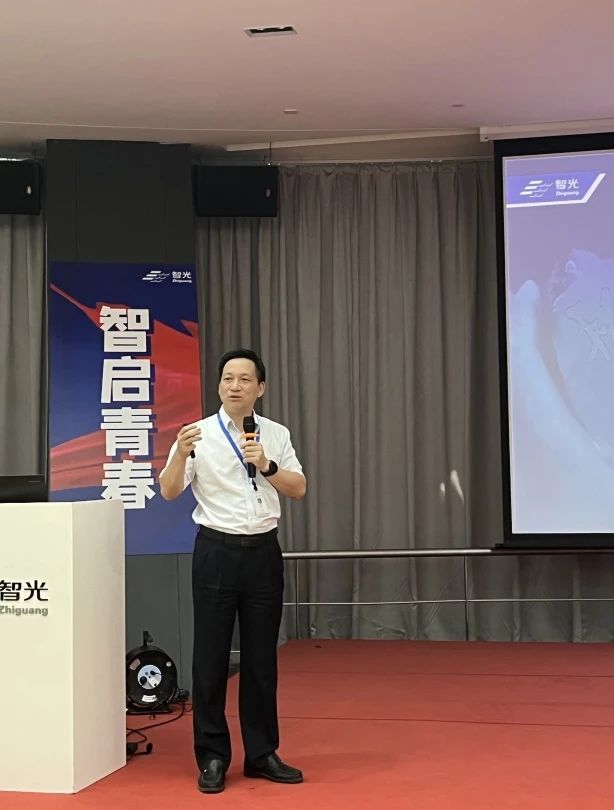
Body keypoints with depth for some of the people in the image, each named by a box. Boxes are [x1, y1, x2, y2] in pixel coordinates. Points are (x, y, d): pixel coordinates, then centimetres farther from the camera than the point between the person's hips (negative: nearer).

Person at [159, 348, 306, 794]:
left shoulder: (277, 434, 5)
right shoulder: (199, 433, -4)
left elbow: (299, 489, 1)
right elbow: (169, 491, -11)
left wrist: (267, 466, -16)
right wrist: (180, 454, -30)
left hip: (264, 552, 3)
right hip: (217, 552, -3)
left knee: (262, 658, 9)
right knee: (211, 657, 1)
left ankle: (262, 754, 19)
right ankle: (213, 757, 12)